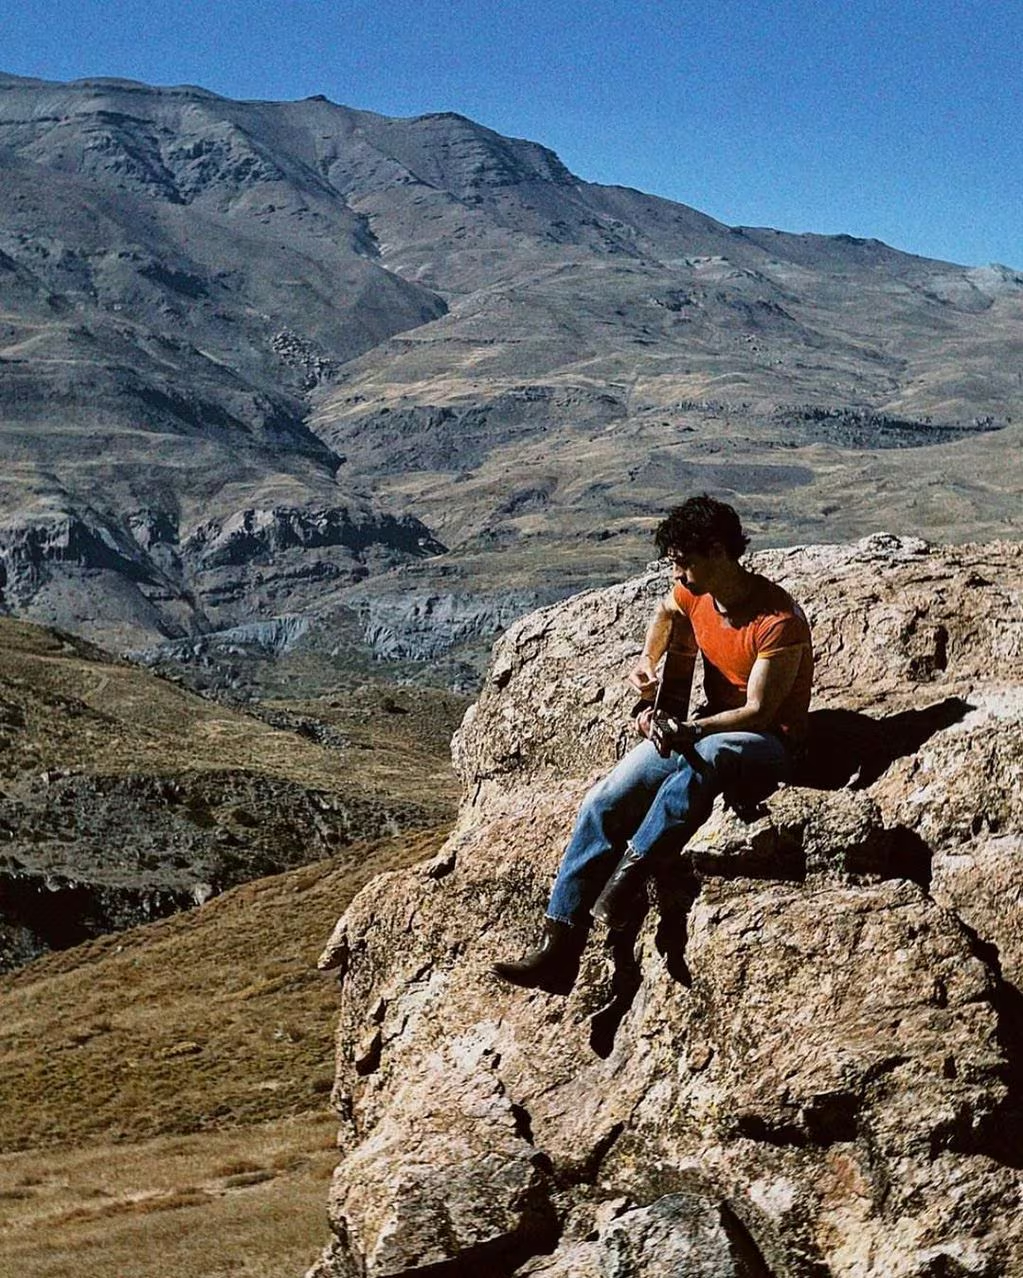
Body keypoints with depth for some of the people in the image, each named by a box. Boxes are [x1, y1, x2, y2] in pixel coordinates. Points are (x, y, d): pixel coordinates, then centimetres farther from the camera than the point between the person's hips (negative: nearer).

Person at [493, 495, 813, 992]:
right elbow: (666, 610, 27)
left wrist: (688, 731, -34)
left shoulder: (779, 620, -21)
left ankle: (630, 870, -31)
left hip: (768, 743, -7)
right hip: (704, 728, 7)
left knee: (703, 759, -44)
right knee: (604, 802, -14)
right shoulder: (694, 594, 0)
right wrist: (648, 661, 12)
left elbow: (758, 711, -22)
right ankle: (558, 950, -17)